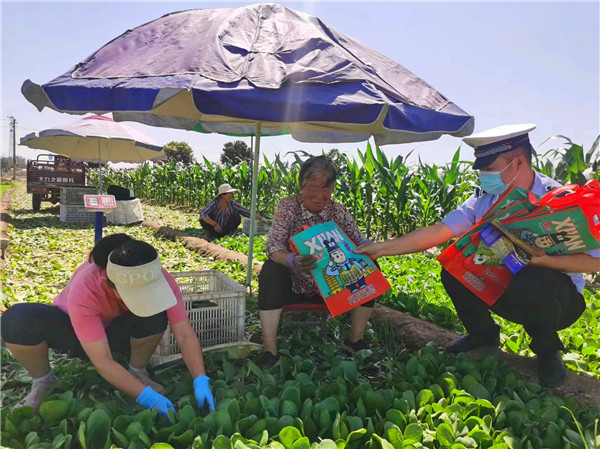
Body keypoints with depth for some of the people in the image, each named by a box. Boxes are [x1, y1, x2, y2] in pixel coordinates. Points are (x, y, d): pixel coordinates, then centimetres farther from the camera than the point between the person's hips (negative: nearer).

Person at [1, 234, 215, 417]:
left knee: (156, 313, -34)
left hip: (118, 330, 2)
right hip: (72, 329, -1)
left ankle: (138, 372, -5)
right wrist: (146, 396, -41)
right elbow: (102, 361, -37)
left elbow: (185, 335, -27)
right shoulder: (84, 290, -39)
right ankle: (43, 382, -5)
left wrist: (200, 381, -39)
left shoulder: (159, 279, -31)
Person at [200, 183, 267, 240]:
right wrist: (215, 224, -44)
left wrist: (261, 218, -26)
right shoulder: (214, 203, -24)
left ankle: (230, 235, -1)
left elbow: (248, 213, -16)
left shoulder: (233, 204, -17)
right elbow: (203, 214, -36)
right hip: (213, 229, -2)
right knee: (204, 219, -29)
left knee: (237, 217, -20)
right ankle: (208, 235, -1)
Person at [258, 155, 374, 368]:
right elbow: (273, 245, -21)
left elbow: (361, 242, -6)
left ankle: (355, 340, -4)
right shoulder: (288, 206, -10)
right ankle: (269, 350, -28)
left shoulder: (339, 211, -2)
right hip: (293, 286, -2)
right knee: (271, 269, -32)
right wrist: (292, 261, -45)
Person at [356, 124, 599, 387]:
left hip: (558, 298, -4)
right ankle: (483, 334, 13)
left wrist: (536, 257, -34)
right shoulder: (485, 200, -8)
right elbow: (438, 232, -12)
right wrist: (384, 248, -17)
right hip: (507, 290, 4)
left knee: (535, 282, -37)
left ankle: (548, 352, -2)